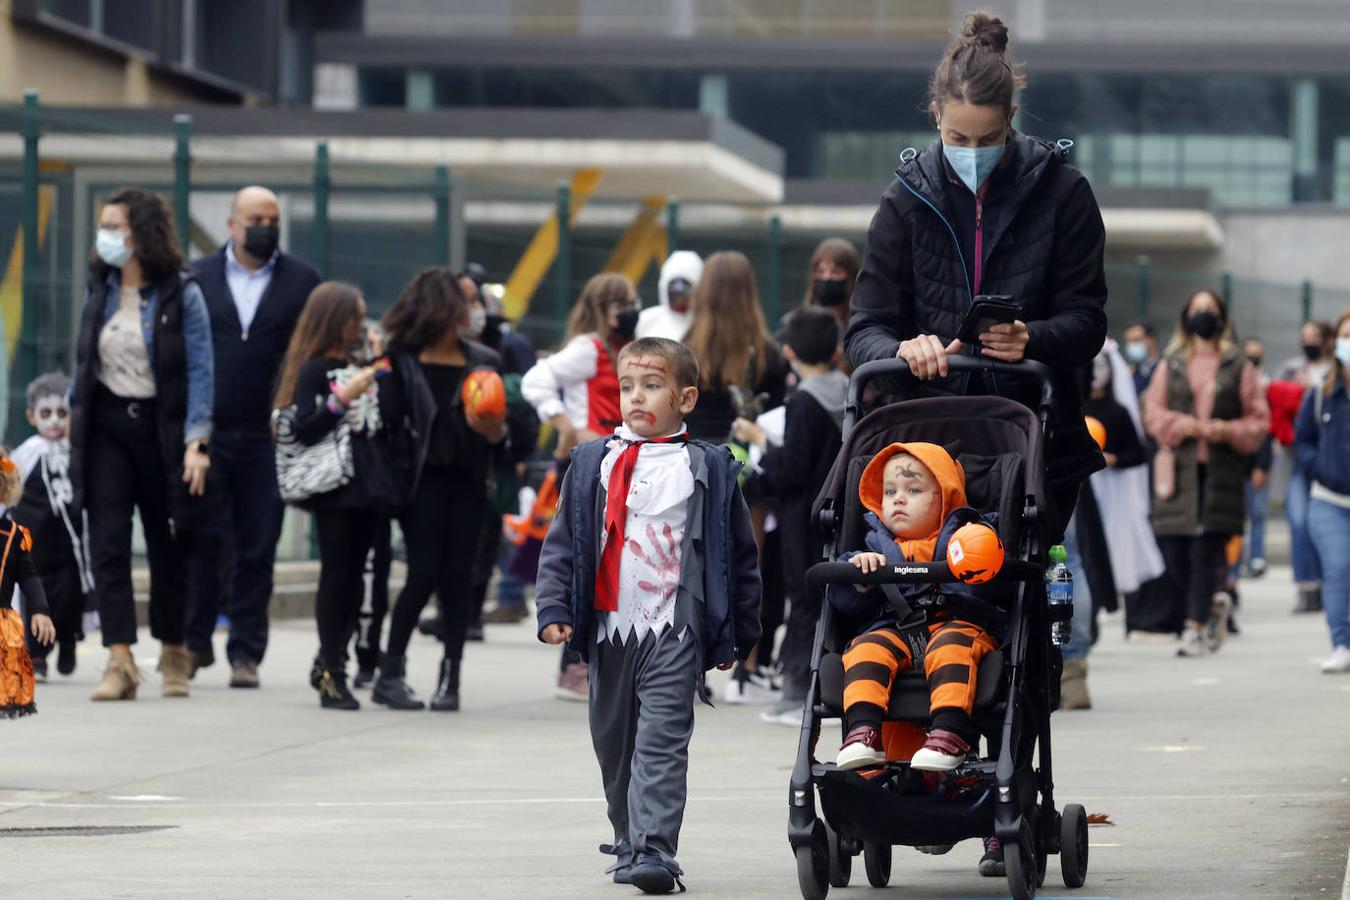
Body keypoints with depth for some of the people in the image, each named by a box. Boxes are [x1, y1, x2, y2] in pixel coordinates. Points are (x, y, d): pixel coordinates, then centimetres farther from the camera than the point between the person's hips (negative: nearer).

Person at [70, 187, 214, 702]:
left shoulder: (181, 294, -7)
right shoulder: (99, 290, 7)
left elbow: (201, 371, -9)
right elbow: (83, 363, 14)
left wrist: (196, 441, -17)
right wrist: (75, 419, 11)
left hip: (160, 427, -3)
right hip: (106, 427, 3)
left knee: (167, 546, 9)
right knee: (107, 544, -10)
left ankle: (173, 653, 27)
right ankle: (119, 661, -16)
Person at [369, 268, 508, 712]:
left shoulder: (483, 361, 7)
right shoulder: (402, 358, -3)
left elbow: (498, 424, 9)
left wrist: (495, 432, -13)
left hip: (467, 480, 3)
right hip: (423, 478, -3)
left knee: (458, 576, 2)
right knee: (424, 574, -7)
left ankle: (450, 678, 7)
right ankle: (390, 673, 4)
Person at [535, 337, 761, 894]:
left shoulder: (708, 469, 3)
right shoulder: (593, 463, 10)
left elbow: (740, 554, 8)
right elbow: (563, 542, 11)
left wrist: (738, 634, 8)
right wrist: (554, 610, -1)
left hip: (674, 630, -4)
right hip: (608, 628, 4)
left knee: (661, 744, -14)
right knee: (613, 744, 12)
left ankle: (653, 853, -21)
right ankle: (629, 842, 27)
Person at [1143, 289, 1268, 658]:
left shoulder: (1238, 366, 9)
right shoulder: (1170, 365, 13)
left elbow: (1258, 419, 8)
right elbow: (1153, 412, 9)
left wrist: (1227, 430, -9)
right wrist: (1181, 424, -9)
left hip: (1221, 469, -2)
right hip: (1179, 467, 2)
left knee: (1205, 550, -10)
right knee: (1173, 550, -3)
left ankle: (1195, 628, -5)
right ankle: (1212, 606, 23)